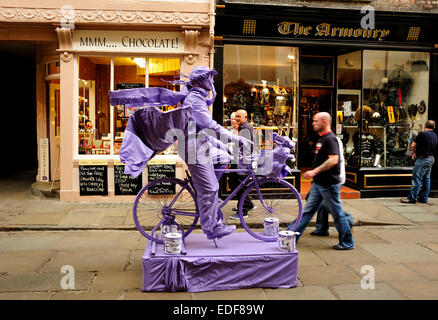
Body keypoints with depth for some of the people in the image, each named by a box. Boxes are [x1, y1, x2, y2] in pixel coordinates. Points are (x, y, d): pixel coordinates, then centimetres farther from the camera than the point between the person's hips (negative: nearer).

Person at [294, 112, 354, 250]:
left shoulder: (330, 139, -17)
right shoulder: (322, 138, 14)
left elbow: (333, 160, -28)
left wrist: (314, 171, -30)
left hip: (329, 184, -10)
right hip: (318, 183, 10)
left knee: (337, 213, 3)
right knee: (308, 210, 11)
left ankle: (347, 243, 18)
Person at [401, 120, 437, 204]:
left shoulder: (422, 134, -15)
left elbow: (412, 146, -14)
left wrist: (414, 152, 8)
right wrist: (417, 153, 12)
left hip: (422, 159, -8)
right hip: (431, 158, 8)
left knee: (417, 179, -4)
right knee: (426, 179, 13)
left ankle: (412, 198, -1)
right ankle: (424, 198, 19)